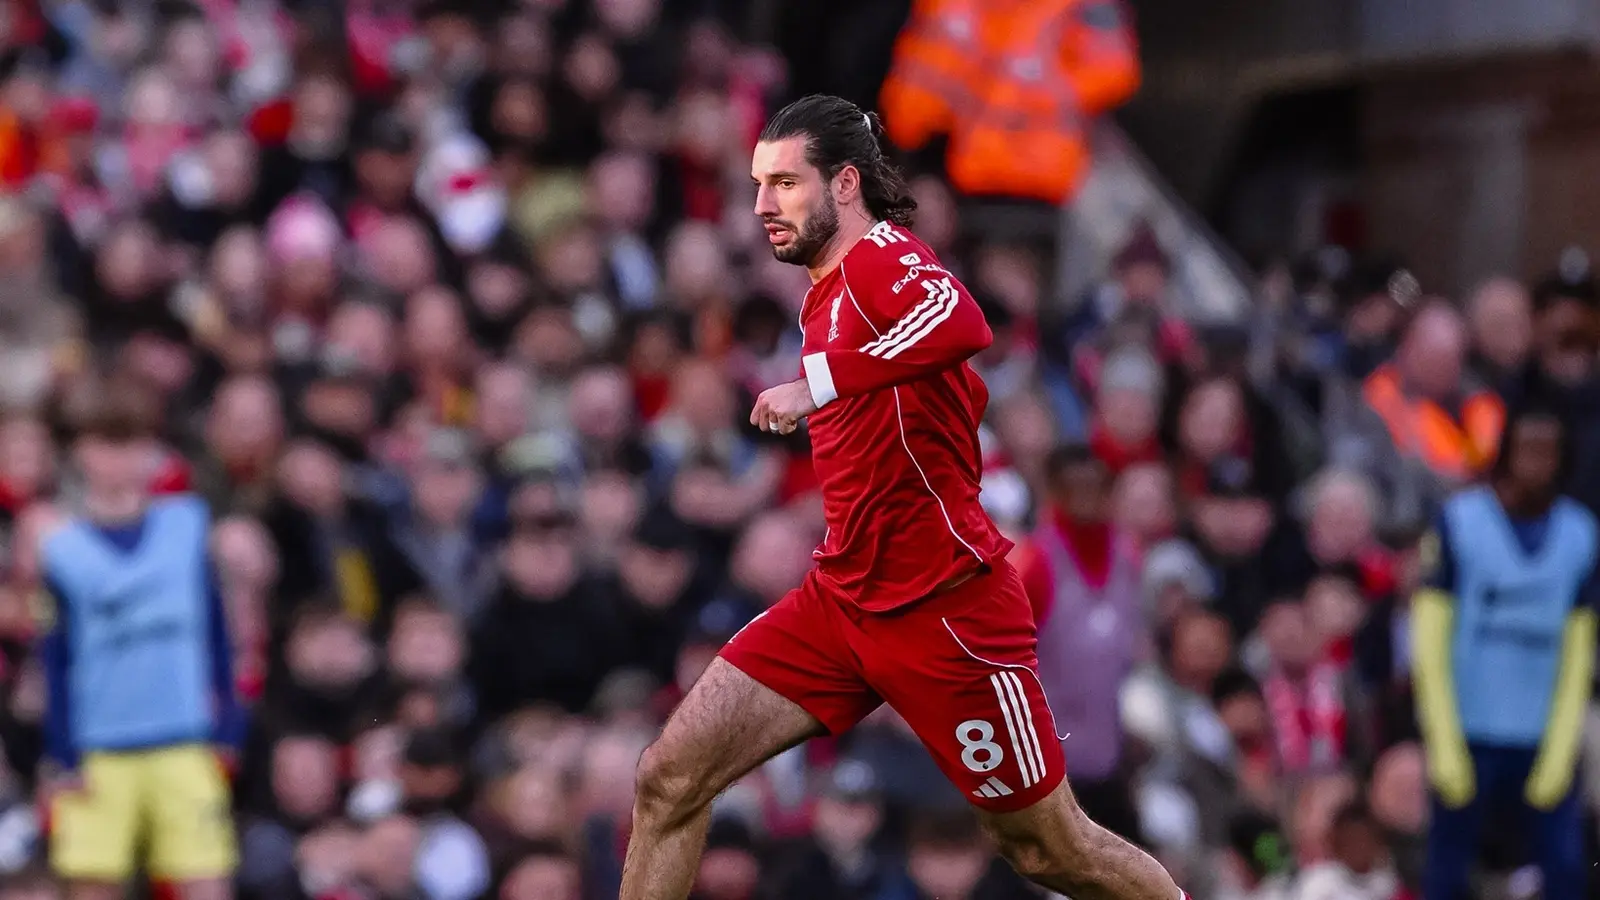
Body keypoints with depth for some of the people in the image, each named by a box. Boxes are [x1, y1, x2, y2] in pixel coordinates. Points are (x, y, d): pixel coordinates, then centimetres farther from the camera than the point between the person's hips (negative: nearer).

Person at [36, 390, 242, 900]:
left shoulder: (187, 523, 8)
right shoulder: (62, 549, 0)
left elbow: (214, 630, 12)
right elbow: (56, 661, 0)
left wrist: (224, 728, 8)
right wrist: (64, 758, -5)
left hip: (185, 748, 2)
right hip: (98, 757, -2)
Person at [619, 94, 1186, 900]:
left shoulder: (879, 257, -13)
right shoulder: (827, 293, 14)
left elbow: (960, 321, -38)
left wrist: (821, 380, -39)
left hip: (944, 606, -8)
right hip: (842, 596, 8)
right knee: (668, 779, -6)